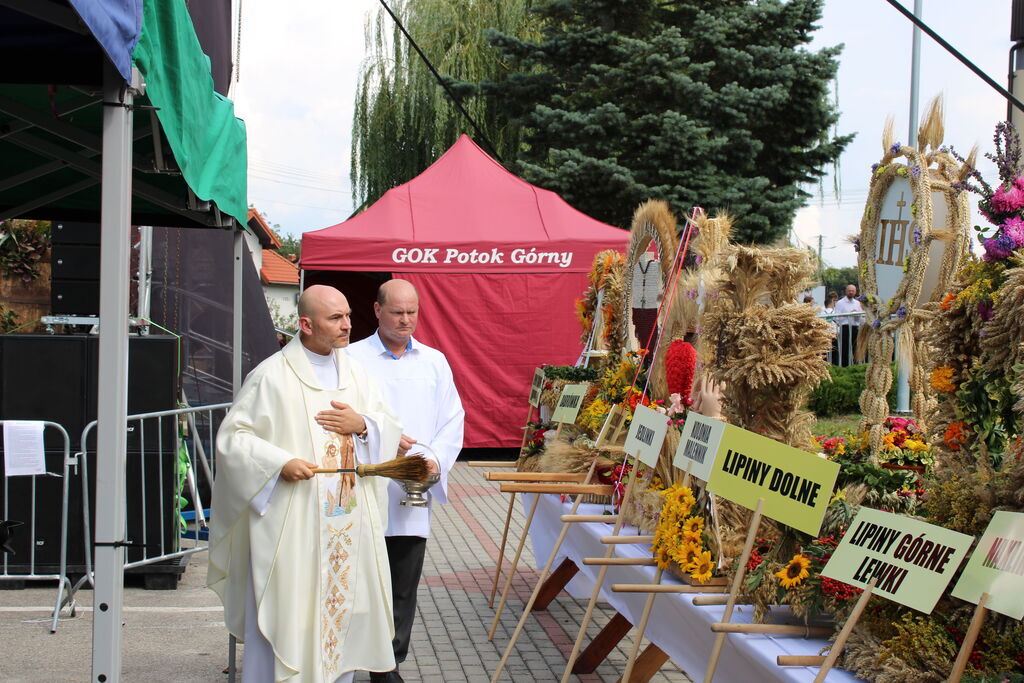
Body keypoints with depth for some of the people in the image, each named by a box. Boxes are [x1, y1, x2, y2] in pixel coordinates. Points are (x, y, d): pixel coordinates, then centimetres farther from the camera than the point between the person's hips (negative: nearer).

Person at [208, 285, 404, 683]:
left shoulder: (354, 373, 12)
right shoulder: (273, 375, -6)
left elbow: (391, 430, 13)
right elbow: (232, 436, -8)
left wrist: (362, 425, -7)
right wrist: (280, 462, -20)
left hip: (348, 523, 6)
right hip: (291, 525, -5)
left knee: (340, 607, 9)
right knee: (286, 616, -3)